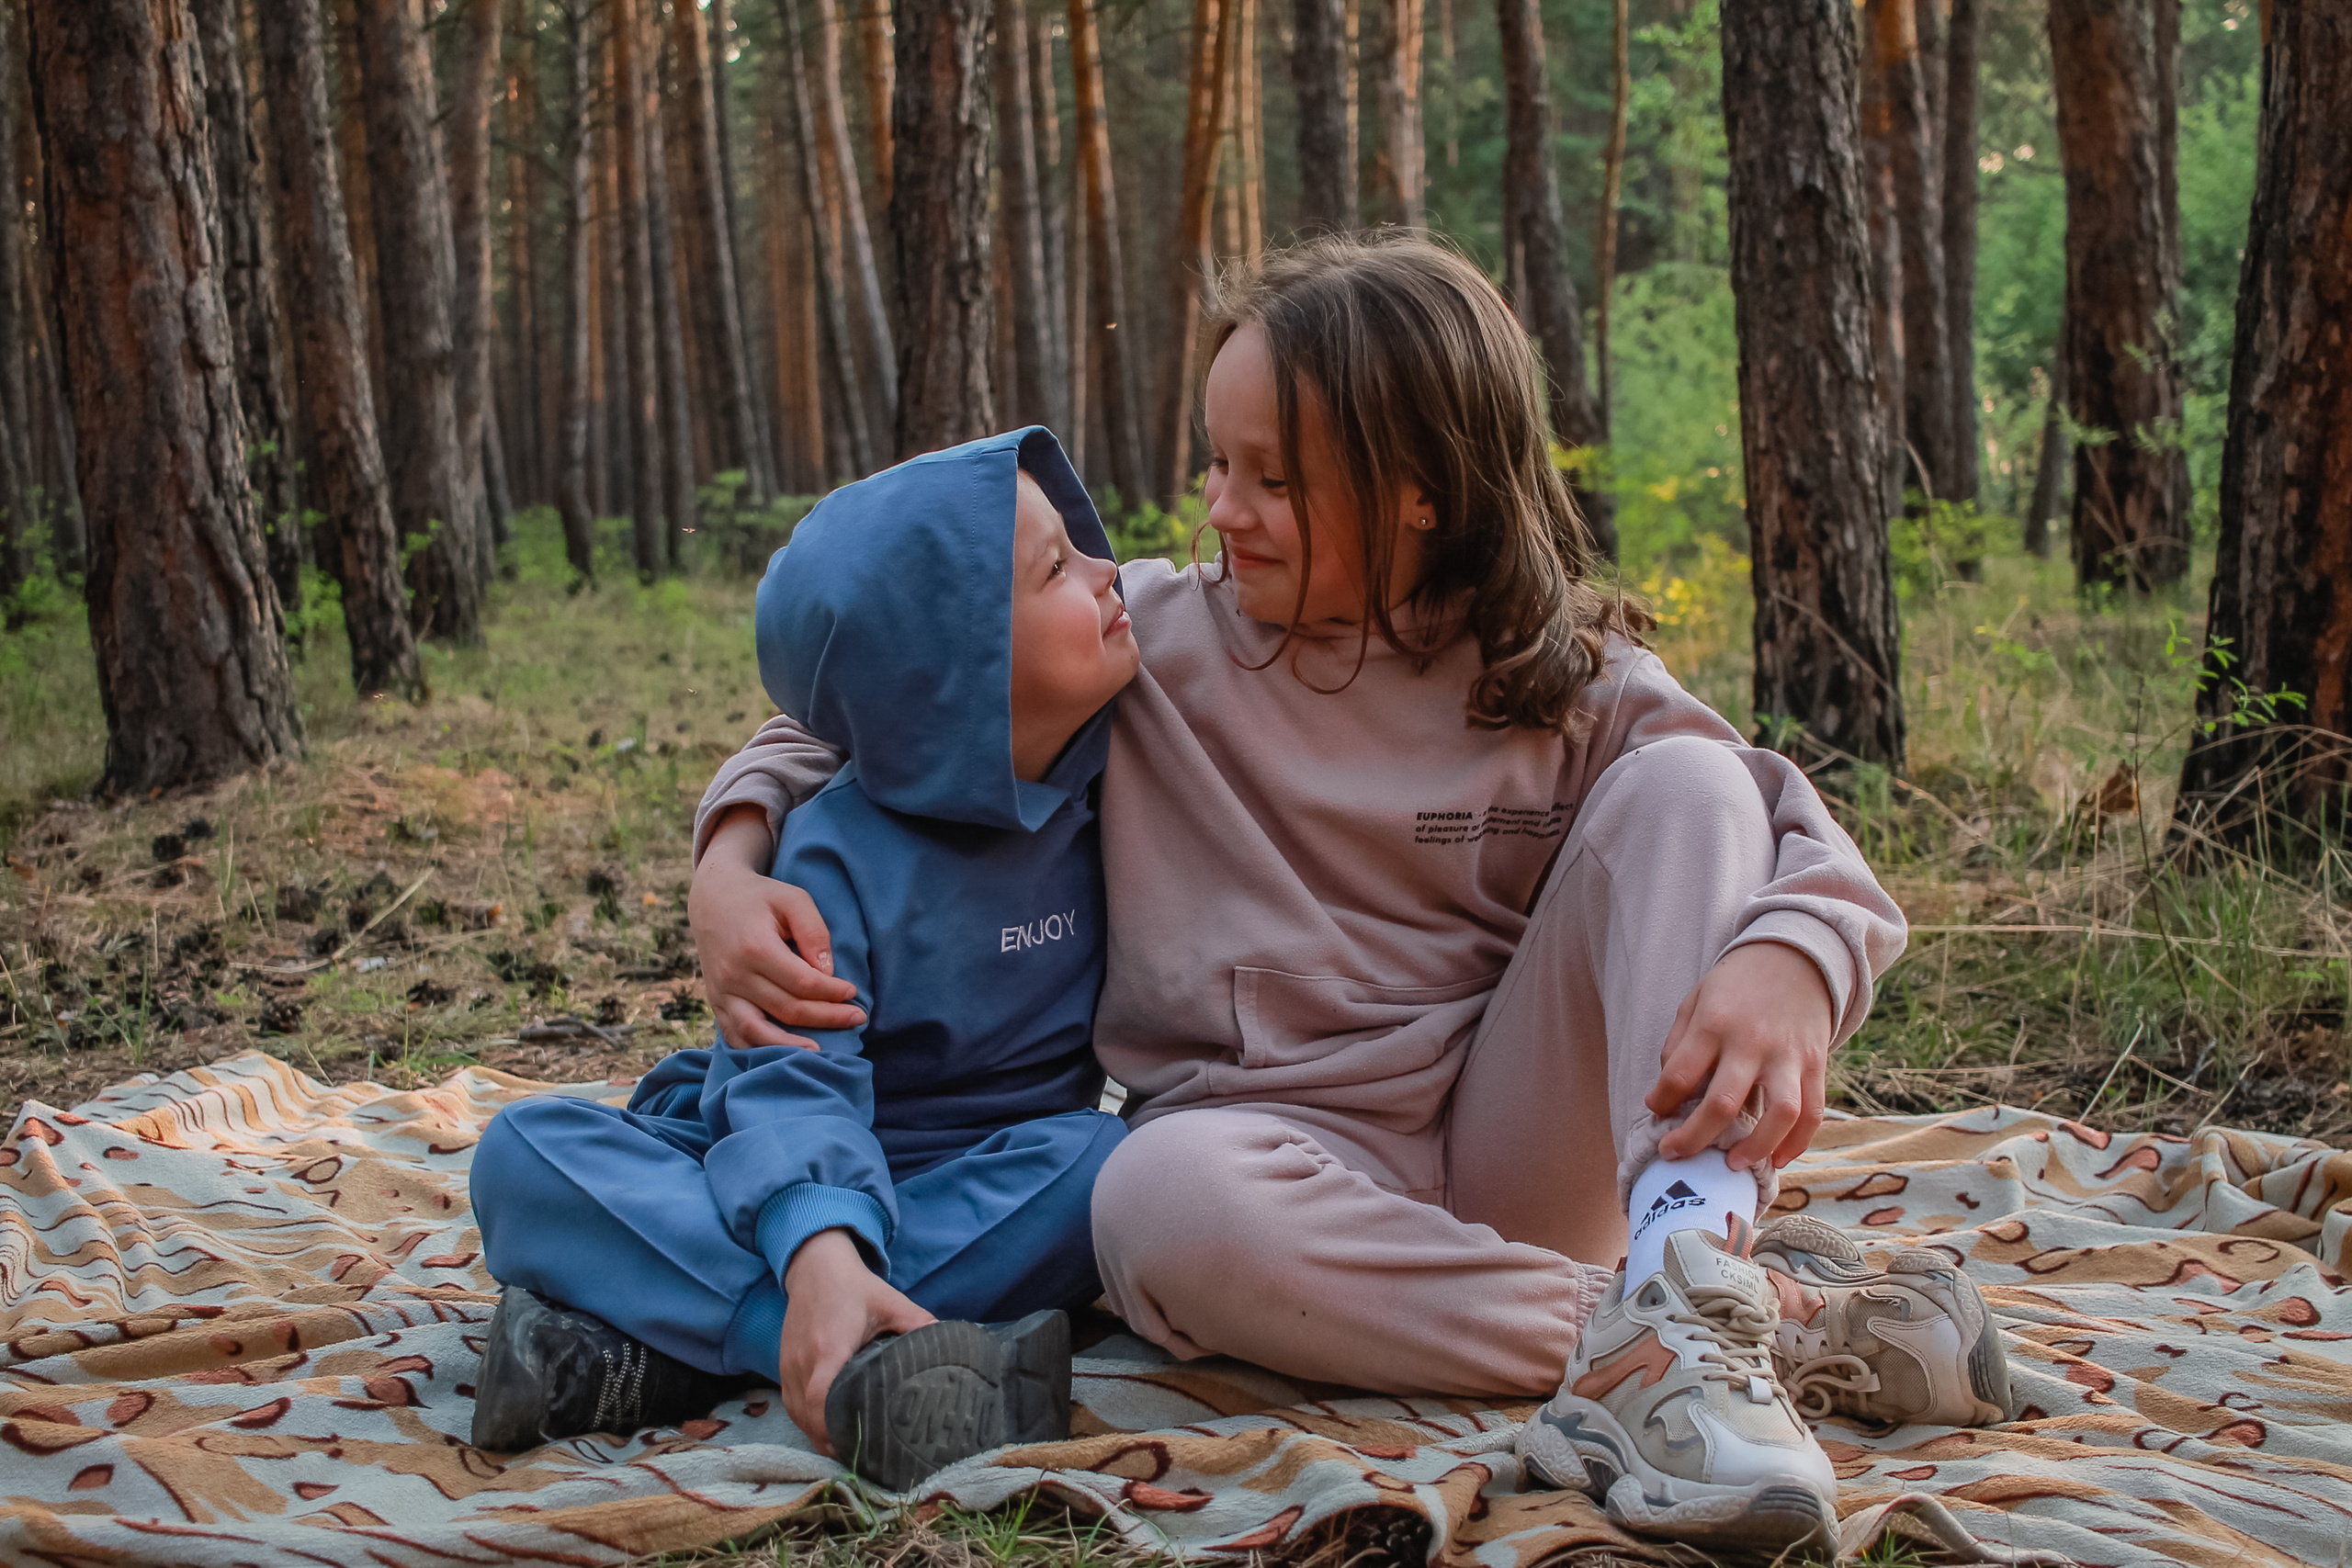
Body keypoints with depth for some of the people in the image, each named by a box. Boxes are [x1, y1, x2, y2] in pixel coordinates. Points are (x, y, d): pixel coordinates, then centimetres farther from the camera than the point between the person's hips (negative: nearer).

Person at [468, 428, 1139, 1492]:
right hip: (772, 1197, -2)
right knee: (526, 1154, -24)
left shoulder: (1110, 788, 0)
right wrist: (817, 1250, -46)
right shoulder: (836, 854, -14)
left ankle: (658, 1355, -35)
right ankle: (869, 1362, -44)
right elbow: (795, 1078, -26)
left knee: (1106, 1161, -32)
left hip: (989, 1192, 3)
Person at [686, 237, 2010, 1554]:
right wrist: (732, 861, -11)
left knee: (1682, 783, -17)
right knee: (1162, 1202, -38)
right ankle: (1780, 1321, -30)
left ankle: (1685, 1280, -38)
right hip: (1281, 1145, 0)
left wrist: (1785, 966, -33)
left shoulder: (1571, 687, 0)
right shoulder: (1153, 639, 0)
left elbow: (1816, 849, -9)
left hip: (1510, 1144, 1)